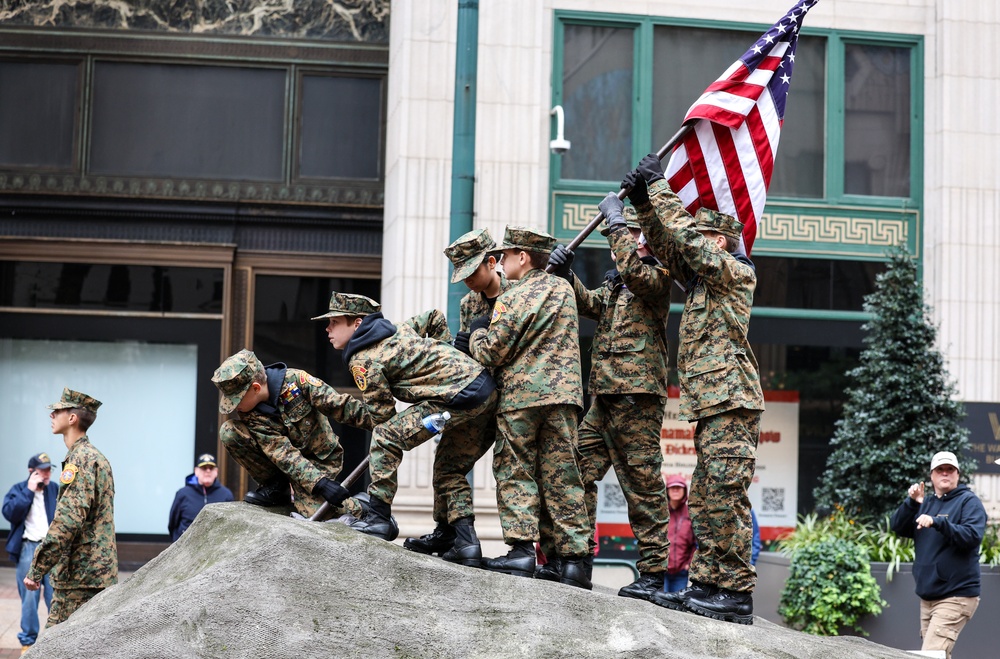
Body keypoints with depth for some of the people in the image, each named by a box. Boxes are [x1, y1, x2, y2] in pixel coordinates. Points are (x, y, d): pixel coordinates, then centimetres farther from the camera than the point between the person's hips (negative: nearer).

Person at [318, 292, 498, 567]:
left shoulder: (363, 361, -5)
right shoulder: (398, 329, 20)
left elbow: (382, 415, -4)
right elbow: (435, 318, 35)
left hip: (461, 397, -10)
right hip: (488, 390, 10)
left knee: (385, 437, -9)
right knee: (451, 469, 18)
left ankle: (378, 518, -6)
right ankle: (466, 543, 10)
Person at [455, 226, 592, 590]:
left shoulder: (511, 299, -8)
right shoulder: (563, 288, 12)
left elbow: (491, 353, -8)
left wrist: (477, 334, 13)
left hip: (519, 394, -5)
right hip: (563, 393, 5)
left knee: (515, 472, 3)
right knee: (561, 475, 5)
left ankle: (521, 550, -8)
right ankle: (574, 557, 1)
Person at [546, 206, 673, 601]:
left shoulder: (657, 277, -3)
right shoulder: (614, 285, 23)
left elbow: (633, 269, -24)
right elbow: (589, 305, 11)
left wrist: (617, 223, -15)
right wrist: (565, 275, -4)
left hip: (637, 395, -9)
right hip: (604, 396, 9)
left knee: (642, 483, -6)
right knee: (578, 469, 5)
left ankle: (652, 572, -3)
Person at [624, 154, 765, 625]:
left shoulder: (738, 273, -3)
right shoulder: (702, 278, 22)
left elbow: (685, 237, -13)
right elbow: (666, 247, 26)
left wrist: (659, 186, -4)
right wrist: (643, 203, 14)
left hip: (731, 401, -10)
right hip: (711, 403, 10)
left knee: (725, 496, -13)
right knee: (703, 498, 8)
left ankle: (736, 594, -13)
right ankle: (705, 586, 10)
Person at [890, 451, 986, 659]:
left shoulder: (969, 501, -4)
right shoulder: (925, 503, 15)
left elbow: (973, 537, -18)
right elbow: (897, 527, 6)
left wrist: (938, 522, -29)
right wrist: (911, 502, -11)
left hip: (956, 597, -7)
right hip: (927, 596, 7)